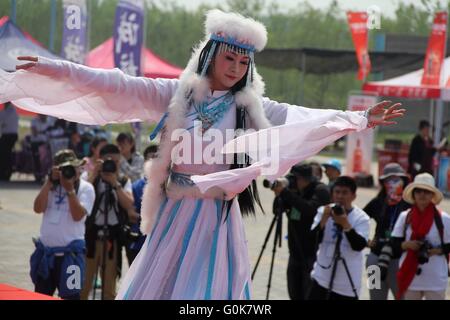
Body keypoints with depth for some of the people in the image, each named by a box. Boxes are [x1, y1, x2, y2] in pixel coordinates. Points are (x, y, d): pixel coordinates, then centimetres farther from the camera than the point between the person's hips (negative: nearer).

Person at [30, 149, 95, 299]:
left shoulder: (85, 188, -3)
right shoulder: (51, 186, 10)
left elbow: (78, 215, -16)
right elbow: (38, 208, -5)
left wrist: (70, 190, -17)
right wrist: (50, 182, -8)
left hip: (70, 253, -5)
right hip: (45, 252, 5)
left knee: (70, 296, -2)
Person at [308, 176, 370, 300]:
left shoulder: (361, 217, -7)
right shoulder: (324, 211, 0)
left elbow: (359, 245, -19)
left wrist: (346, 225, -28)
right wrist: (324, 219, -21)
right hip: (322, 277, 2)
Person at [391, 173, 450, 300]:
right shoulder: (404, 217, 0)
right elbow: (394, 244, 3)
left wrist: (437, 250, -19)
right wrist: (406, 245, -16)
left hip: (436, 279, -2)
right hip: (409, 276, 3)